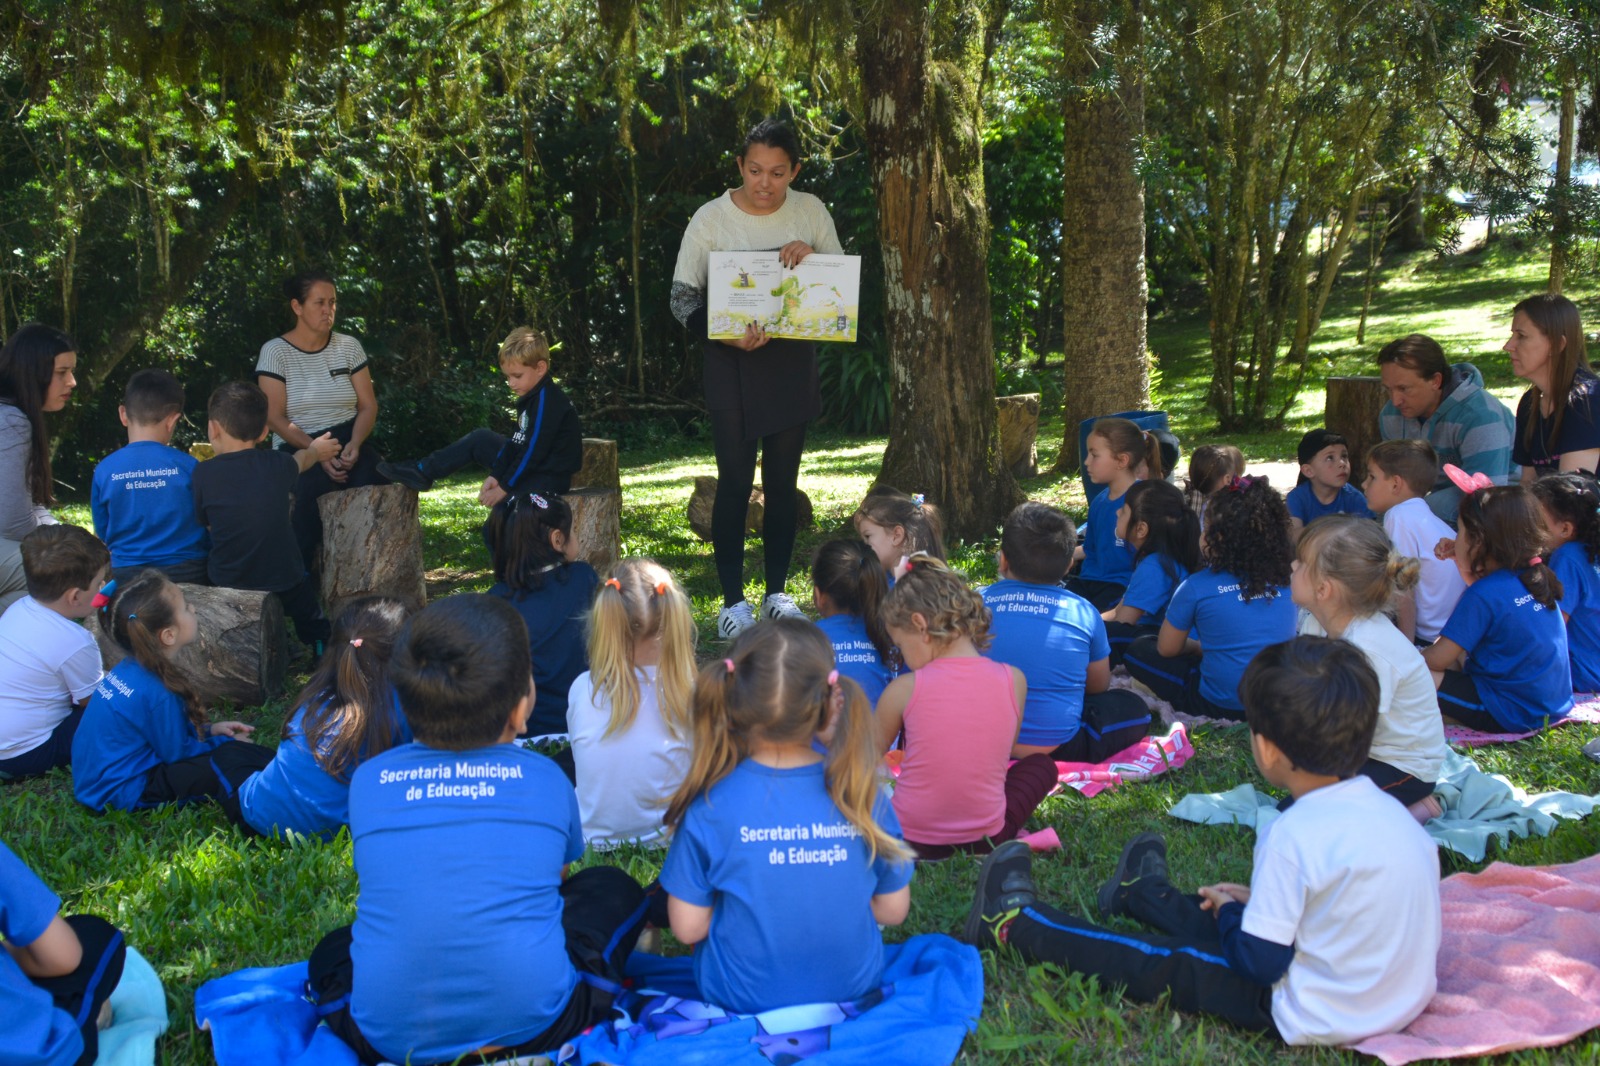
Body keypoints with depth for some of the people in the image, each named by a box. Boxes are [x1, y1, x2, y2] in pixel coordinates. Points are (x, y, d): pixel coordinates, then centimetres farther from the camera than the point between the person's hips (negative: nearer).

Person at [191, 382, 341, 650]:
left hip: (226, 588, 0)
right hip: (285, 587, 0)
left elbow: (205, 525, 1)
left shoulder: (202, 474, -14)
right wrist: (315, 450, 39)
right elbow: (300, 461, 15)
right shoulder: (278, 466, -9)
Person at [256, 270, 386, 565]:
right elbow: (275, 417, -7)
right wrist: (318, 452, -20)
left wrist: (354, 444, -14)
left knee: (371, 478, -31)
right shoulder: (275, 351, 0)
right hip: (299, 448, -3)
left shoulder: (349, 346, 10)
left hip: (348, 442, 3)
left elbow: (368, 405, 7)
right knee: (319, 484, -37)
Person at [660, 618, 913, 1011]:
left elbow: (688, 927, -13)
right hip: (854, 987, 2)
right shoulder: (862, 793, -15)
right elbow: (893, 909, -4)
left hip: (741, 1000, -2)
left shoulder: (710, 805, -22)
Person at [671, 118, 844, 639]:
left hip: (793, 361, 3)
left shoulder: (810, 211, 1)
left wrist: (813, 257, -13)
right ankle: (732, 600, 6)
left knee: (783, 481, 9)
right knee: (735, 481, -5)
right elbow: (682, 298, -5)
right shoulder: (711, 219, -7)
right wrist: (726, 336, -22)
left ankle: (777, 592, 21)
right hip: (733, 363, -3)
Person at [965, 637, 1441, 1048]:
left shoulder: (1295, 835, -25)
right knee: (1235, 923, 29)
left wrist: (1230, 911, 1)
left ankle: (1016, 924, 21)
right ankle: (1143, 894, 56)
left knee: (1159, 964, 6)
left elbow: (1259, 961, -19)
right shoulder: (1391, 812, -1)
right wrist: (1257, 900, 13)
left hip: (1321, 1020, -8)